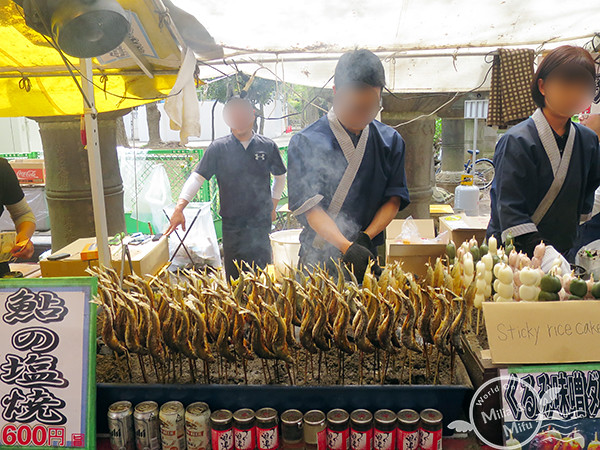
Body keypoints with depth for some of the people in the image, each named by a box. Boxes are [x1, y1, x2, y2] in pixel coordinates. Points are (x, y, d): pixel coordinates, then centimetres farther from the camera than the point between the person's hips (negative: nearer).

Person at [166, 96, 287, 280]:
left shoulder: (268, 146, 3)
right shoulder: (218, 148, 0)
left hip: (261, 223, 0)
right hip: (231, 223, 0)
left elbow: (280, 177, 18)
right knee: (234, 275, 7)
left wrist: (272, 206, 15)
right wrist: (179, 208, -16)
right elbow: (197, 177, -5)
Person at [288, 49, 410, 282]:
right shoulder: (305, 143, -10)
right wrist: (347, 247, -28)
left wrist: (365, 237, -14)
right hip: (319, 258, -3)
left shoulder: (391, 141, 3)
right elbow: (309, 206, -15)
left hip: (369, 254, 3)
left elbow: (395, 199, 2)